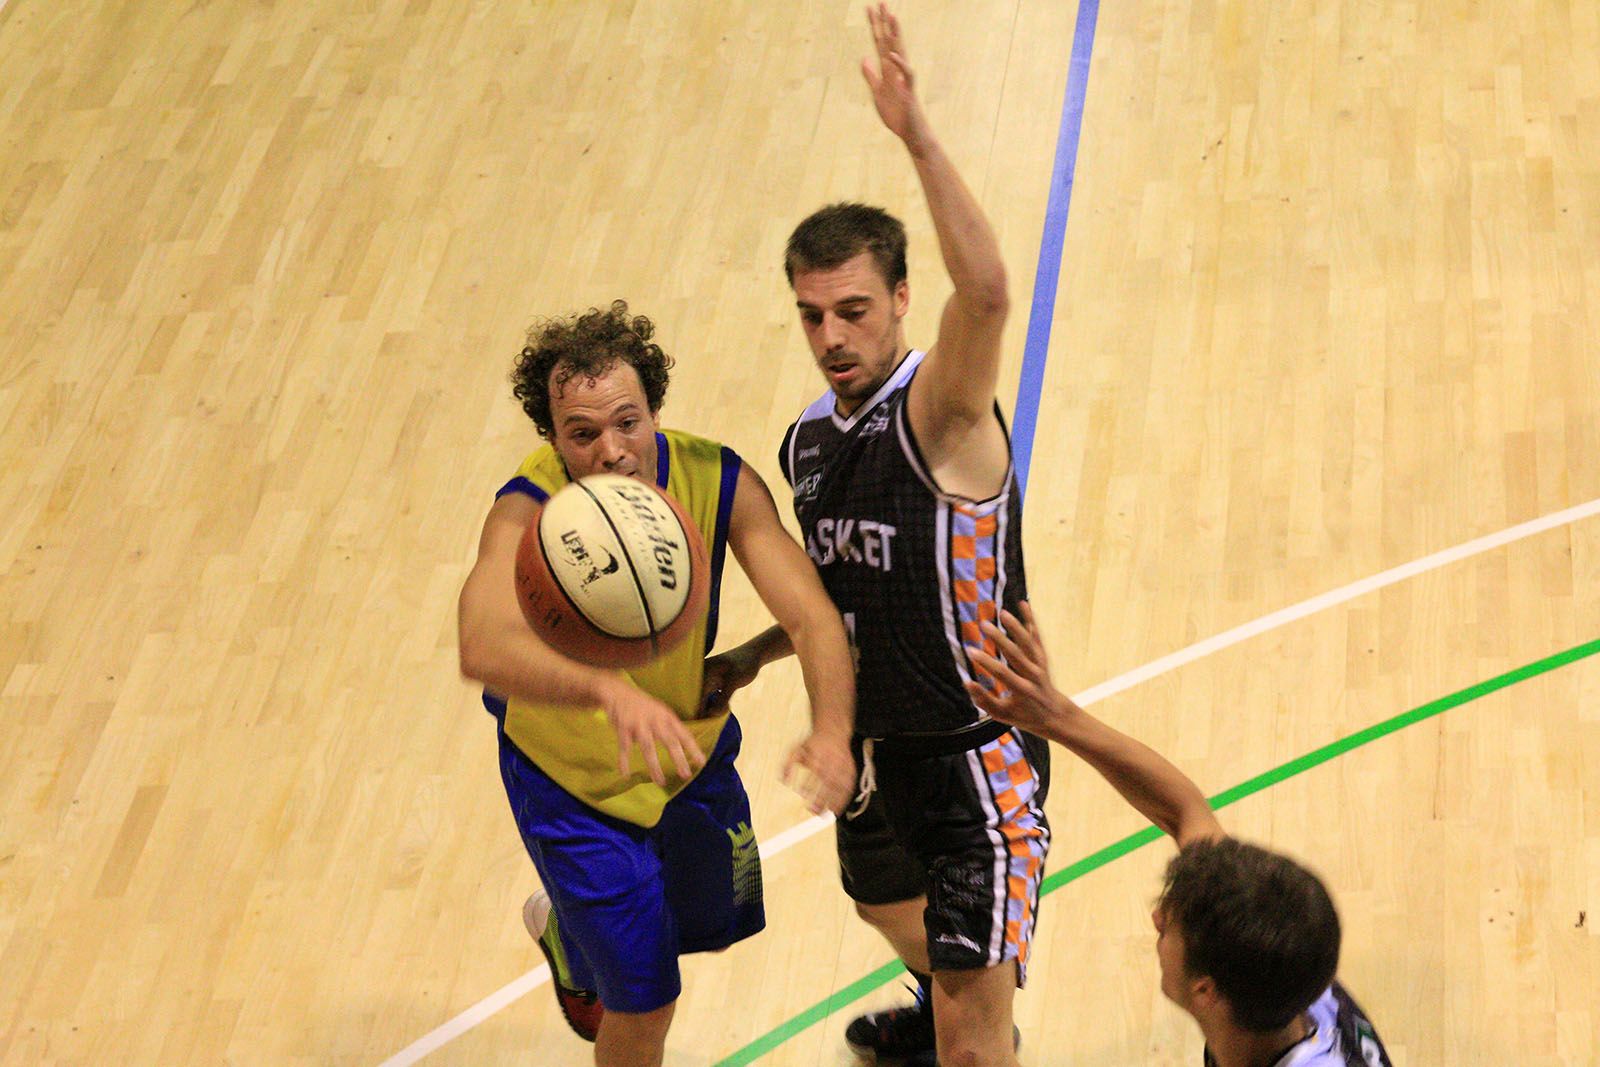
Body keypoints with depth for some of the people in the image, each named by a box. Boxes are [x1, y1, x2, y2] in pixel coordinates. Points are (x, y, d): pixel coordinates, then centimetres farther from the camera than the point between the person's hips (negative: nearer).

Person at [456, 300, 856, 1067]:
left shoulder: (718, 481, -24)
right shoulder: (525, 513, -35)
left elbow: (809, 614, -31)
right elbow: (484, 648, -54)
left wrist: (832, 730, -51)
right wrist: (609, 691, -73)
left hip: (691, 747, 5)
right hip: (573, 779, -4)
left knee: (713, 924, 26)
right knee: (645, 1003, 0)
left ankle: (565, 926, 58)